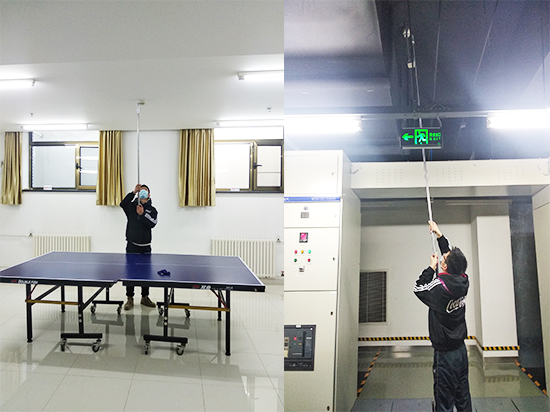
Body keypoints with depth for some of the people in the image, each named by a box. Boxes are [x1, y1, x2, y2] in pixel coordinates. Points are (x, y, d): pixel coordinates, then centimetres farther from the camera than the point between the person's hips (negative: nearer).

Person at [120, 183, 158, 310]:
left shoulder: (152, 210, 7)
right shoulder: (132, 206, 5)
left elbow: (152, 224, -10)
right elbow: (123, 204, -18)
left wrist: (143, 214, -24)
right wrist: (134, 192, -24)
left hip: (145, 247, 1)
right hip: (132, 245, -1)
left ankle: (145, 297, 21)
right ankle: (130, 298, 9)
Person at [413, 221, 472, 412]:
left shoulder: (441, 286, -23)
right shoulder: (463, 280, -3)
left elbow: (418, 288, -5)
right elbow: (451, 256, 12)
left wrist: (431, 268, 1)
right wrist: (439, 234, 19)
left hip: (445, 353, -7)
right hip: (461, 349, 8)